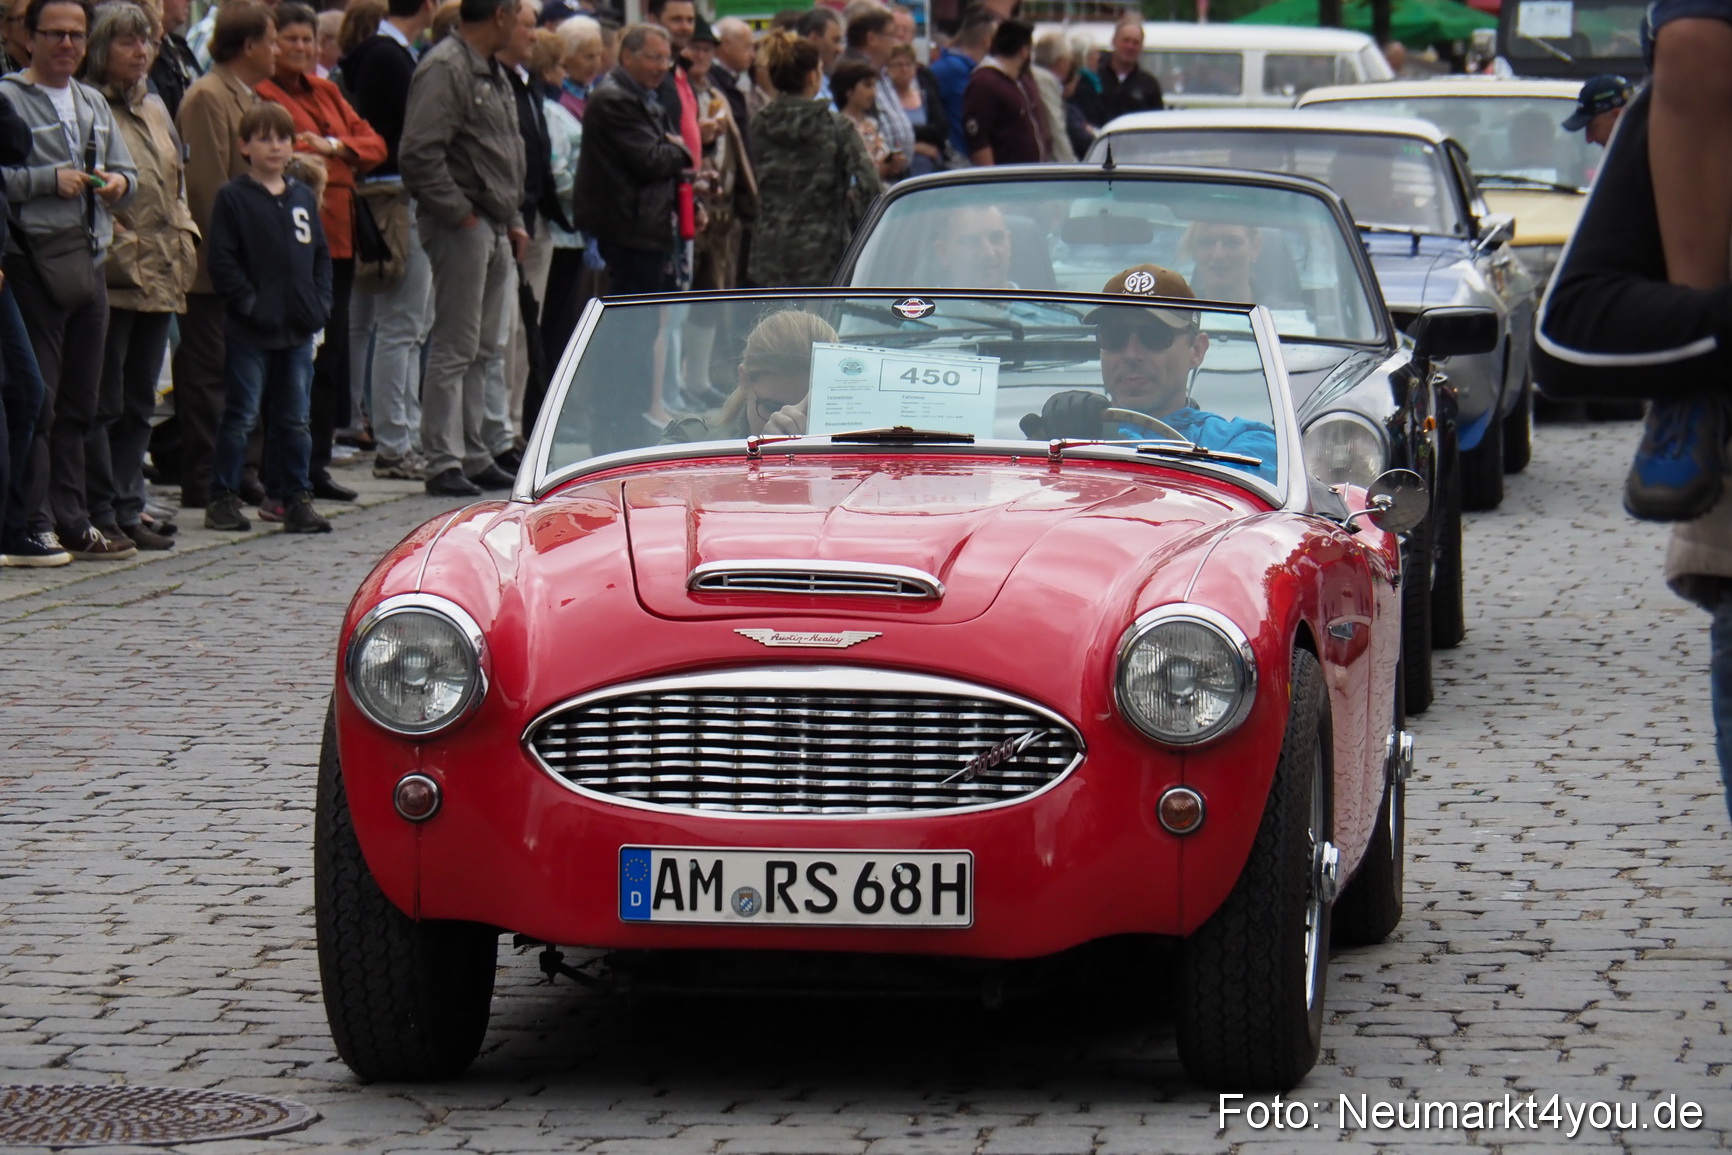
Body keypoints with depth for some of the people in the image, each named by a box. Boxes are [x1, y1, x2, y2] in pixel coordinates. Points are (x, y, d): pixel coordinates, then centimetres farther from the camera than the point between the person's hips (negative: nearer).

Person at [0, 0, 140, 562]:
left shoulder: (94, 104, 19)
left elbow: (127, 172, 22)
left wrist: (117, 183, 1)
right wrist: (49, 180, -19)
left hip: (88, 262, 7)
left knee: (79, 403, 11)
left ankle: (72, 521, 16)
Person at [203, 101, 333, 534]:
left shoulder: (303, 197, 12)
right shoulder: (233, 198, -5)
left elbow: (321, 254, 15)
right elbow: (221, 260, -9)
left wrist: (319, 303, 1)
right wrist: (250, 304, -15)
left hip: (298, 331, 5)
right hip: (249, 332, -5)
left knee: (294, 419, 9)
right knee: (241, 416, -1)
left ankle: (296, 498, 15)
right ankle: (223, 498, 6)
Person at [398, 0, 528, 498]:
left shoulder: (494, 73, 17)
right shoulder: (444, 69, -14)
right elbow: (419, 153, -23)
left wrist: (513, 220, 16)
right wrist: (459, 212, -18)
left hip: (494, 227, 10)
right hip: (461, 226, -10)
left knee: (482, 348, 14)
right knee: (455, 348, -7)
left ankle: (473, 454, 21)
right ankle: (443, 462, -4)